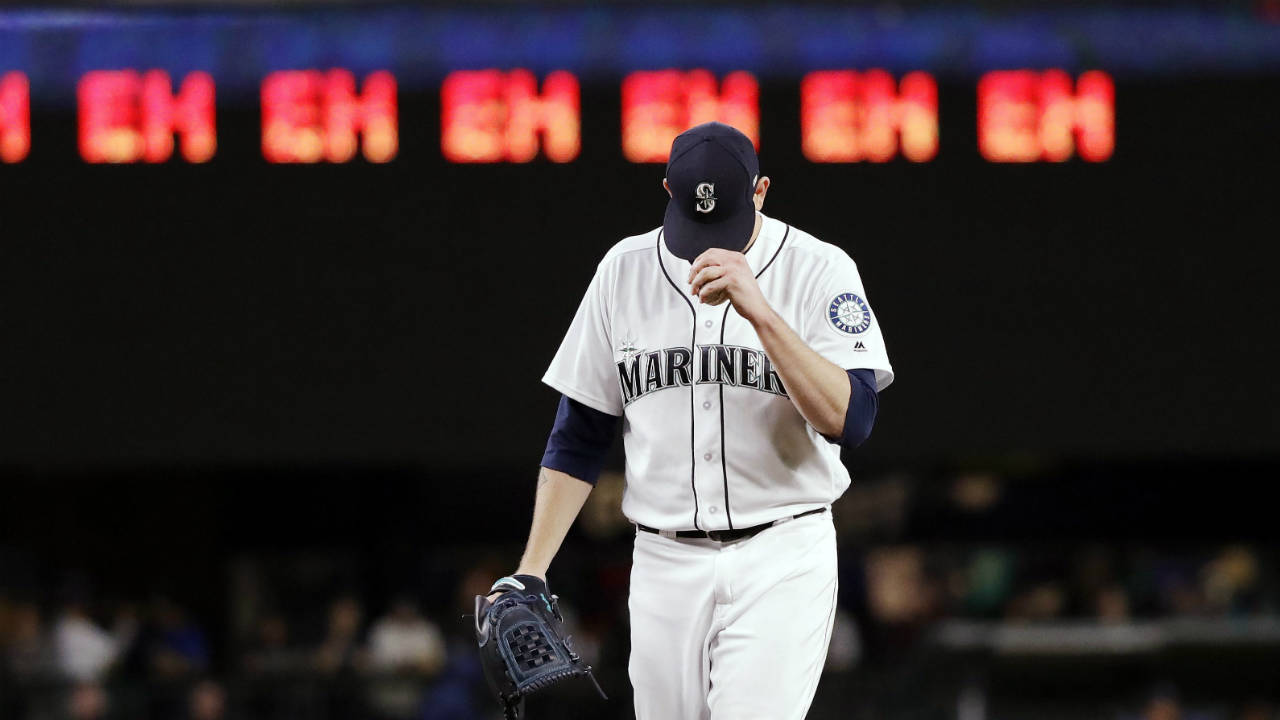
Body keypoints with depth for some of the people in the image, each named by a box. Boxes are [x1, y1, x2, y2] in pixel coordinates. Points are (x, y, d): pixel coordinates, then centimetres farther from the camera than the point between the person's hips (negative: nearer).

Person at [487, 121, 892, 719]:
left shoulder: (819, 270, -5)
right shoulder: (625, 270, 5)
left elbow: (849, 421, -18)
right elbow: (578, 437, 11)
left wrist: (759, 312, -26)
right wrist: (529, 575, 3)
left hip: (780, 560, -4)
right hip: (665, 562, 4)